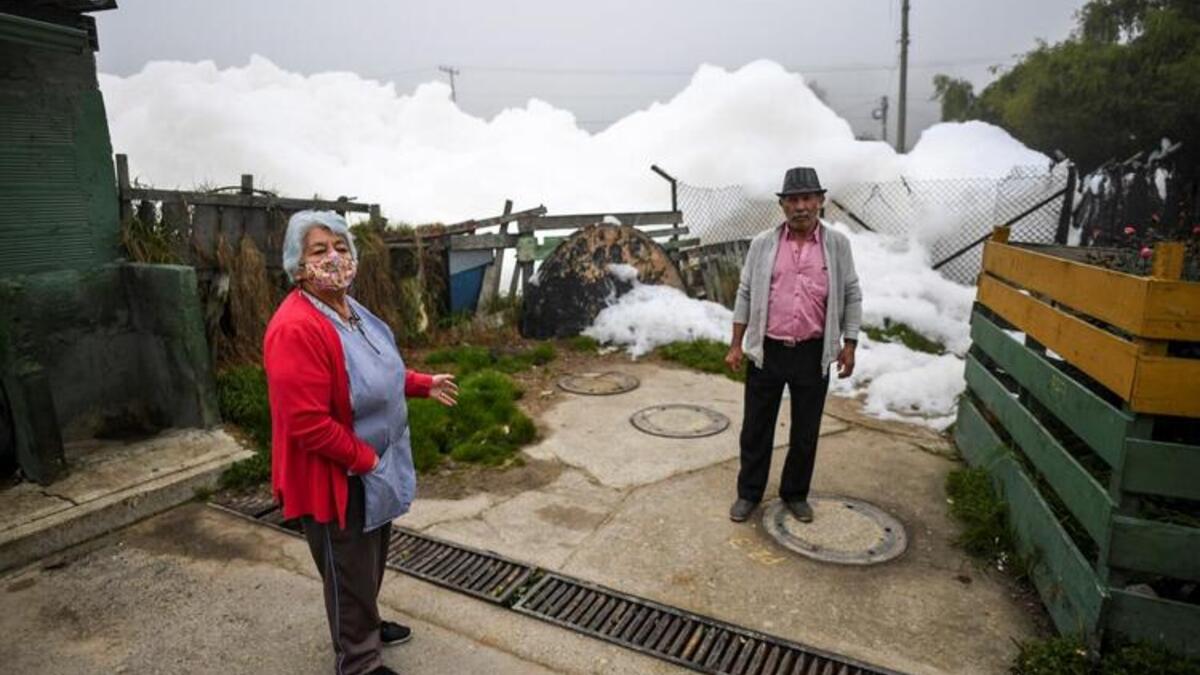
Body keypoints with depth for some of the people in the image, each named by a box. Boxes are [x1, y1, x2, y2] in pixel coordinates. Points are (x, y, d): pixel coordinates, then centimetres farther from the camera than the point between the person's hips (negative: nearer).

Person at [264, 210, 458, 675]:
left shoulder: (351, 310, 3)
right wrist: (366, 459, -21)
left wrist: (424, 384, 16)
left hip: (370, 469, 9)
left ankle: (365, 624, 51)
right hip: (335, 477, -9)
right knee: (349, 572, 10)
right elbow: (307, 424, -30)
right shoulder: (296, 328, -28)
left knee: (370, 559, 27)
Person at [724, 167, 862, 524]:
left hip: (813, 353, 1)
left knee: (805, 430, 12)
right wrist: (736, 345, 0)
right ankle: (749, 493, 26)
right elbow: (746, 295, 2)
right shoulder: (762, 244, -1)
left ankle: (795, 494, 32)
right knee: (756, 427, 9)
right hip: (767, 351, 0)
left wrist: (849, 344, 1)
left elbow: (851, 296, 5)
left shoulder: (837, 244, 0)